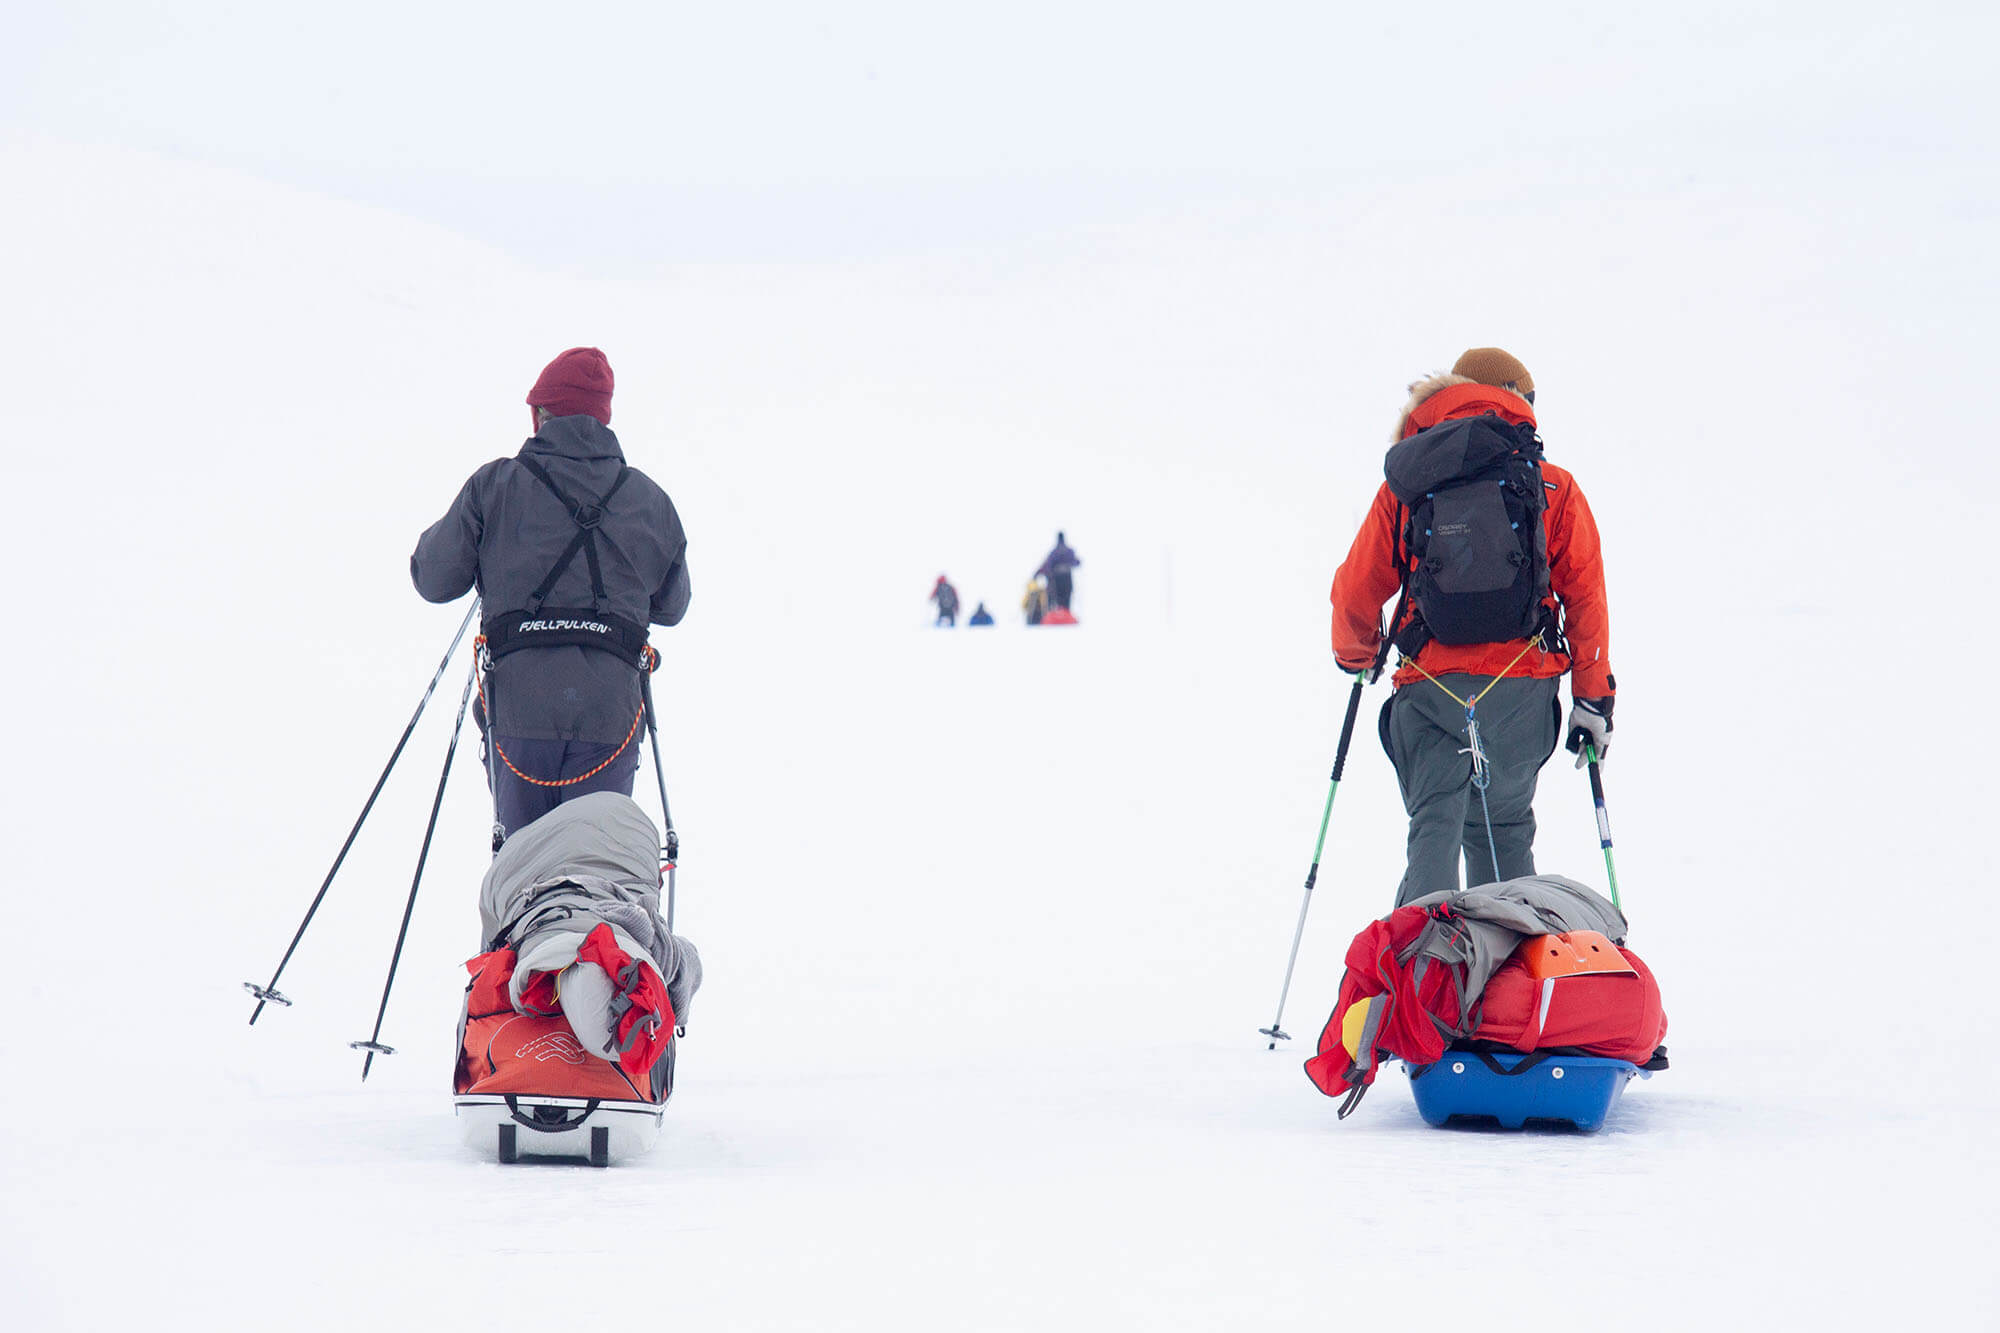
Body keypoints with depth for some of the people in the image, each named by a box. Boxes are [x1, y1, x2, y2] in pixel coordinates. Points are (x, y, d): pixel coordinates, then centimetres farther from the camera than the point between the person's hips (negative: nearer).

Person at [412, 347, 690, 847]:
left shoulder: (494, 485, 3)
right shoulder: (649, 499, 11)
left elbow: (433, 580, 7)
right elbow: (672, 606, 22)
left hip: (520, 698, -1)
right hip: (611, 707, 1)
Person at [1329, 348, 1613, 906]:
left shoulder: (1405, 484, 9)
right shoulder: (1553, 488, 8)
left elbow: (1355, 592, 10)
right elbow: (1586, 595, 4)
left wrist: (1355, 655, 31)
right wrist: (1594, 696, 10)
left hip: (1430, 687, -1)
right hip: (1522, 689, 1)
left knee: (1435, 829, -3)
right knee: (1505, 832, 16)